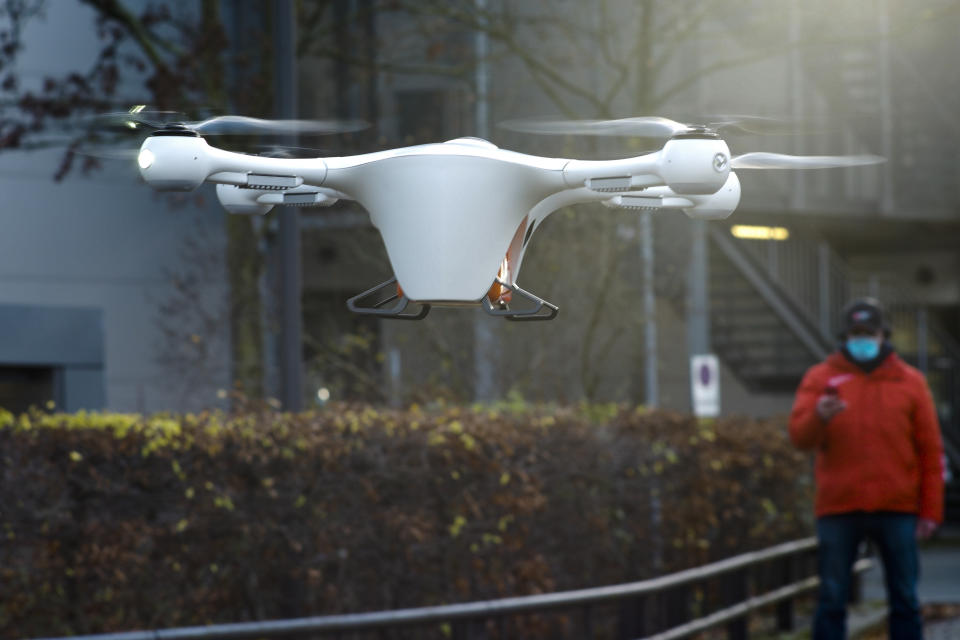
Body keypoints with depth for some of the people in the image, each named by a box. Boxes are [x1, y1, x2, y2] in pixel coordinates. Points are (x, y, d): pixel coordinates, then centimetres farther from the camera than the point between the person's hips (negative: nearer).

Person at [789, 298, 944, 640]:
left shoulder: (910, 381, 8)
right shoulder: (821, 378, 6)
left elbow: (931, 451, 8)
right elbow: (799, 437, -5)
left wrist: (930, 510, 1)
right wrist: (819, 417, -27)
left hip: (897, 509, 1)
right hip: (838, 509, -1)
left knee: (904, 599, 3)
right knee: (832, 599, 0)